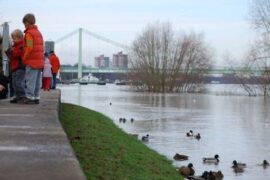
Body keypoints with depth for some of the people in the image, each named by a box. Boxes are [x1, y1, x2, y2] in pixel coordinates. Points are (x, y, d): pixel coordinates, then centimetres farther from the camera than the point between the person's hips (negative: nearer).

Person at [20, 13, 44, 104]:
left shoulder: (29, 33, -10)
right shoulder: (39, 33, 17)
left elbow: (29, 48, -17)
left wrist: (24, 59, -7)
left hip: (32, 61, -8)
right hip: (40, 61, 8)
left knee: (30, 80, -7)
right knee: (37, 81, 11)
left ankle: (30, 97, -8)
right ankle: (36, 98, 14)